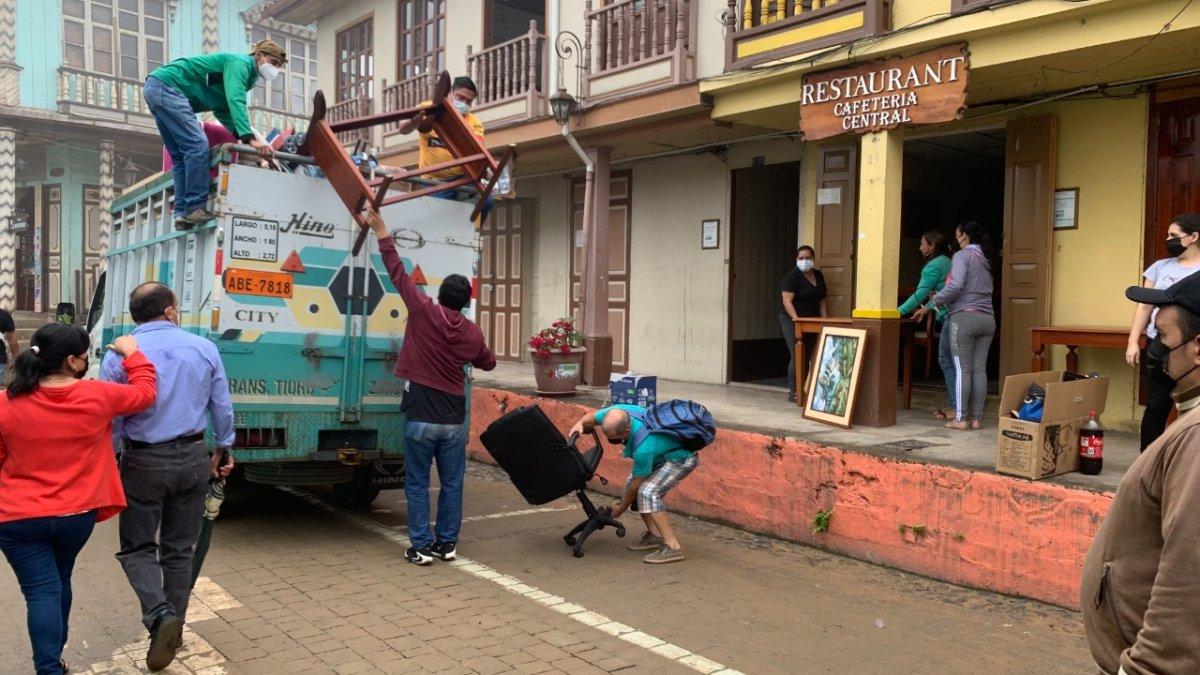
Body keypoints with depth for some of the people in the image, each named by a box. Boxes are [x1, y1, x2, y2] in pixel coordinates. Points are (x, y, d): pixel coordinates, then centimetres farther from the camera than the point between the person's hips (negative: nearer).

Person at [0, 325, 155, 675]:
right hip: (76, 514, 2)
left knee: (41, 591, 2)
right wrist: (131, 355, 17)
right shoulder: (97, 396, -12)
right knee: (59, 583, 23)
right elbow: (145, 392, 5)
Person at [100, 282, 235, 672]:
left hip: (143, 462, -2)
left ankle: (160, 615, -11)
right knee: (179, 549, 14)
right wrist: (223, 450, 19)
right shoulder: (204, 349, -2)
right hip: (191, 459, 2)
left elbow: (109, 420, -5)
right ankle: (174, 629, 21)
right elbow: (223, 409, 5)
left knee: (137, 548, 11)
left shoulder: (120, 355, -9)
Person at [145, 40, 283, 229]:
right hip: (167, 86, -11)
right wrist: (250, 138, -37)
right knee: (197, 145, -18)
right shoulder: (240, 63, -11)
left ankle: (182, 214, 3)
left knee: (181, 156, 7)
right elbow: (235, 101, -27)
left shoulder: (246, 74, 18)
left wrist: (242, 134, 0)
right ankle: (196, 208, -21)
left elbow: (222, 110, 17)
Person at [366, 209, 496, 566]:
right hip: (454, 421, 3)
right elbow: (488, 363, 19)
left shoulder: (424, 312, -9)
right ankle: (447, 543, 19)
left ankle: (421, 546, 8)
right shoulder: (473, 333, 1)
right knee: (452, 484, 11)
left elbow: (398, 272, -3)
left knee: (418, 483, 6)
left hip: (421, 419, -3)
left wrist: (382, 233, 6)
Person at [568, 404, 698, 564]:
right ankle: (654, 534, 10)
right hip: (662, 454, 10)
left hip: (681, 457, -10)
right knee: (631, 482, 3)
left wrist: (621, 509, -6)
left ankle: (673, 547, -22)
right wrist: (580, 424, -18)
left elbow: (636, 485, -23)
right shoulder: (615, 413, -20)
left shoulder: (643, 448, -38)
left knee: (647, 492, -25)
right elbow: (592, 417, 4)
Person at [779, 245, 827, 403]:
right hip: (792, 321, -7)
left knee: (813, 355, 5)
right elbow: (787, 301, -18)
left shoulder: (819, 276, 12)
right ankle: (793, 391, -5)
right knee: (796, 356, -11)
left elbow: (821, 301, 16)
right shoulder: (792, 276, -10)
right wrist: (796, 318, -30)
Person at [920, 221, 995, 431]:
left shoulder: (962, 255, -4)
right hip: (988, 319, 7)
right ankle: (976, 418, 7)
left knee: (963, 369, -3)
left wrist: (936, 302, -2)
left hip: (965, 317, -7)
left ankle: (961, 419, -1)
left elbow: (955, 285, -19)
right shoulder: (985, 260, 19)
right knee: (980, 370, 6)